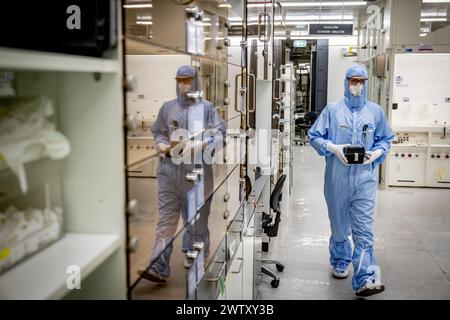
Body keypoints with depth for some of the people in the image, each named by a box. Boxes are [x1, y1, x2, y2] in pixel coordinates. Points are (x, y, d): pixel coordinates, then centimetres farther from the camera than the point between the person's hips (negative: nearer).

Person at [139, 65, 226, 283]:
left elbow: (219, 134, -3)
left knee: (196, 218, 8)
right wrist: (164, 147, -5)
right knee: (166, 219, -3)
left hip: (197, 171, -1)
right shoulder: (168, 107, 13)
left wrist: (196, 145, -17)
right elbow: (157, 134, 17)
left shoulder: (206, 108, 5)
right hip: (169, 171, 2)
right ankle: (159, 269, -4)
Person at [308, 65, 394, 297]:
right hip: (337, 177, 0)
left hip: (365, 178, 0)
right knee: (339, 223, 14)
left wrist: (377, 153, -5)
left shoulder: (375, 111, 7)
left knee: (364, 228, -8)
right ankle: (339, 263, 36)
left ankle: (365, 279, -9)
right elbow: (314, 136, 4)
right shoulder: (333, 109, 2)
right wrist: (333, 147, -12)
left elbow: (386, 139, 15)